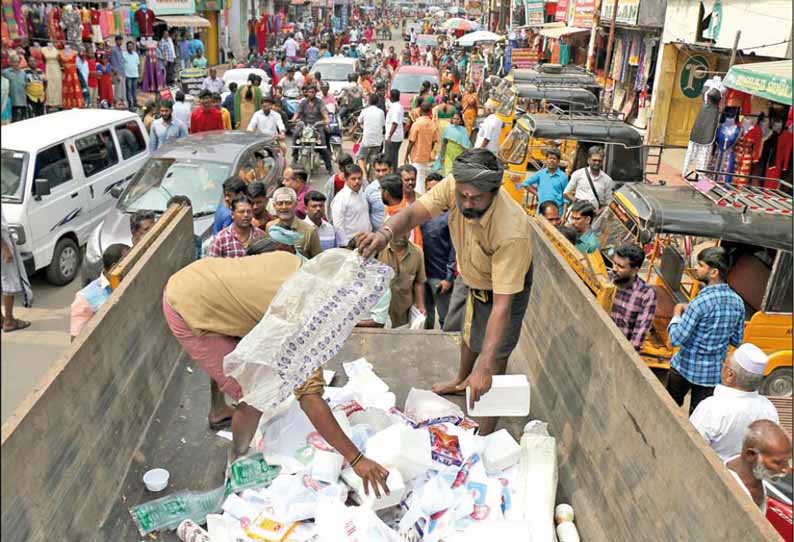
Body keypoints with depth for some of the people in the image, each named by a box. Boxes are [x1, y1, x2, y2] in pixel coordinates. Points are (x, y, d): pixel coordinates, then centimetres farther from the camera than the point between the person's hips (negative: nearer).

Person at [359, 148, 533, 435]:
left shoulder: (511, 232, -45)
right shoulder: (455, 186, -31)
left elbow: (502, 305, -45)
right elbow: (414, 212, -35)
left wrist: (484, 365, -49)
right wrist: (386, 232, -59)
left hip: (507, 284, -6)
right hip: (471, 277, 6)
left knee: (495, 353, 2)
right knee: (469, 331, 28)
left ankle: (485, 435, 22)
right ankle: (461, 381, 58)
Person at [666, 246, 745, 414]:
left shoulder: (701, 301, -23)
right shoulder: (737, 302, -2)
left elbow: (676, 339, -22)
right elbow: (736, 340, 9)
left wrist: (677, 314, -7)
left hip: (686, 367, -5)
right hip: (714, 373, 5)